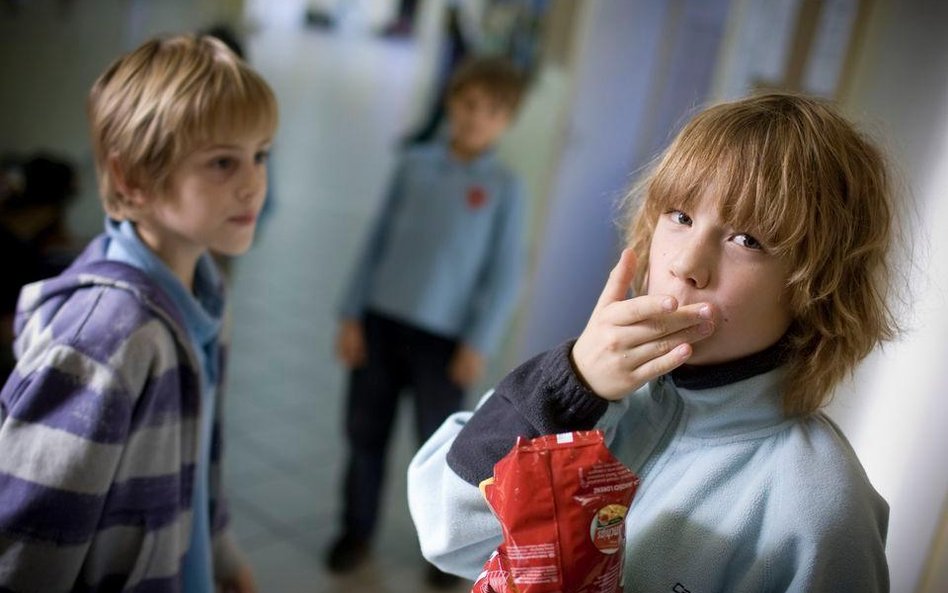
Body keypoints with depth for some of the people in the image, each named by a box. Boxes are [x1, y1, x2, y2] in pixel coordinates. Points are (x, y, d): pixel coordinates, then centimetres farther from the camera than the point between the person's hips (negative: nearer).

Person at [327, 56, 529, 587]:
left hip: (445, 336, -2)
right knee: (365, 434, 11)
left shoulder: (506, 187, -4)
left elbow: (505, 275, -4)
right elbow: (378, 241, 4)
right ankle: (357, 532, 30)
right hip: (382, 322, 3)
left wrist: (478, 344, -10)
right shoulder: (415, 164, 1)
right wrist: (352, 314, 1)